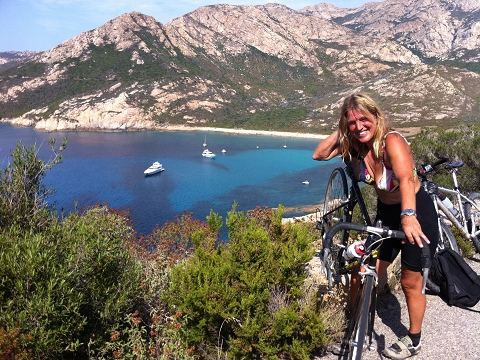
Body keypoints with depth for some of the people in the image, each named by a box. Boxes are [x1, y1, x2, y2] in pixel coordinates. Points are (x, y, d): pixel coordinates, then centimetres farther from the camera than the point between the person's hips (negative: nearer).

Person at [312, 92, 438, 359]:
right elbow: (319, 155, -10)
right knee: (362, 278, 2)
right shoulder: (353, 144, -9)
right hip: (386, 214, 5)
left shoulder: (392, 141, -28)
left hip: (416, 212, -5)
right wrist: (339, 131, -18)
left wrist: (408, 216, -59)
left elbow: (406, 179, -43)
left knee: (411, 282, 7)